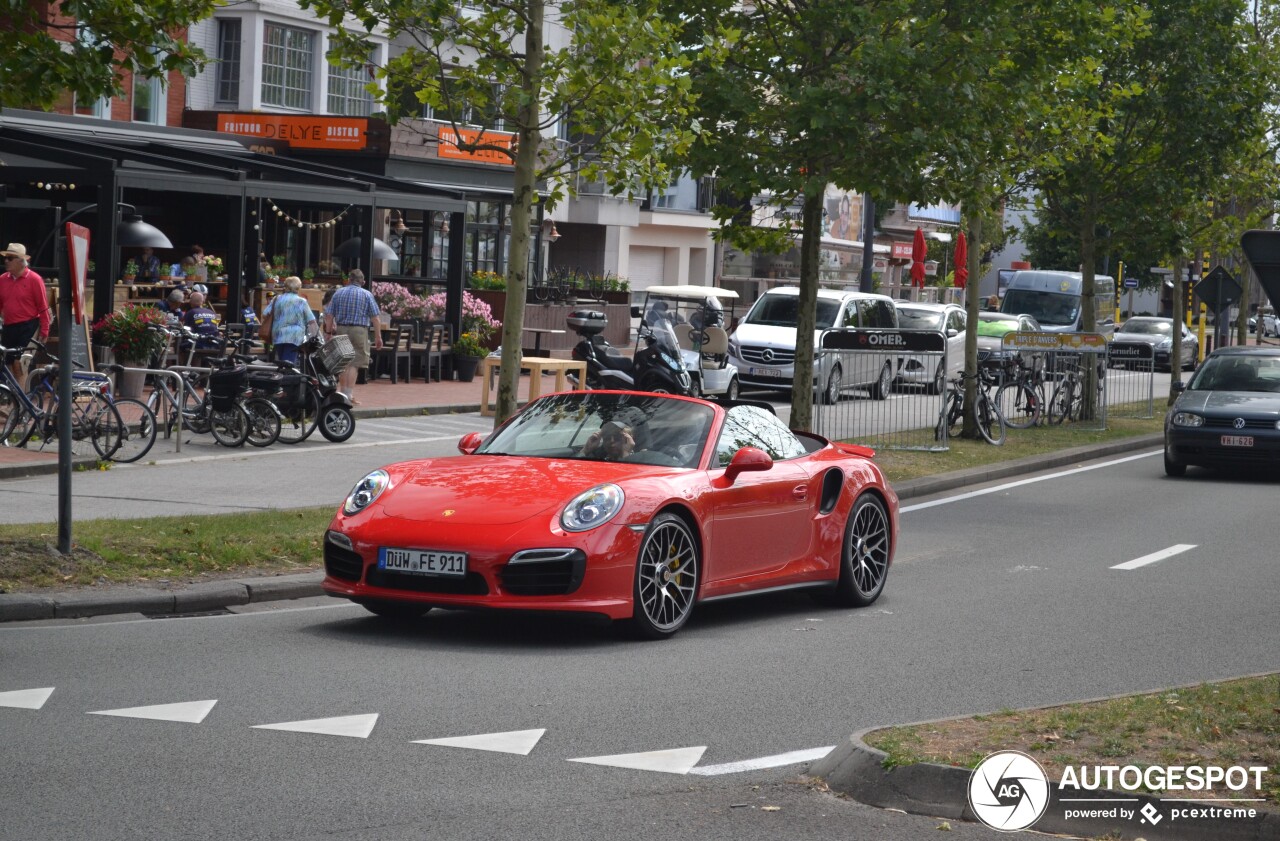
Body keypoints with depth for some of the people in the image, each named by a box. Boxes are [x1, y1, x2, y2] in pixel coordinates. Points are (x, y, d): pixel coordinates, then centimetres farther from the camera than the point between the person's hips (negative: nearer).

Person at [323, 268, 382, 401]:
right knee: (354, 364, -3)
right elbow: (375, 318, -4)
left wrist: (329, 332, 14)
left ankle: (342, 392, 19)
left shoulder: (338, 293, 8)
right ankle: (348, 395, -9)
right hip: (359, 330, -3)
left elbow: (329, 316, 6)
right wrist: (378, 337, -1)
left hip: (340, 330, 3)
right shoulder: (367, 295, 0)